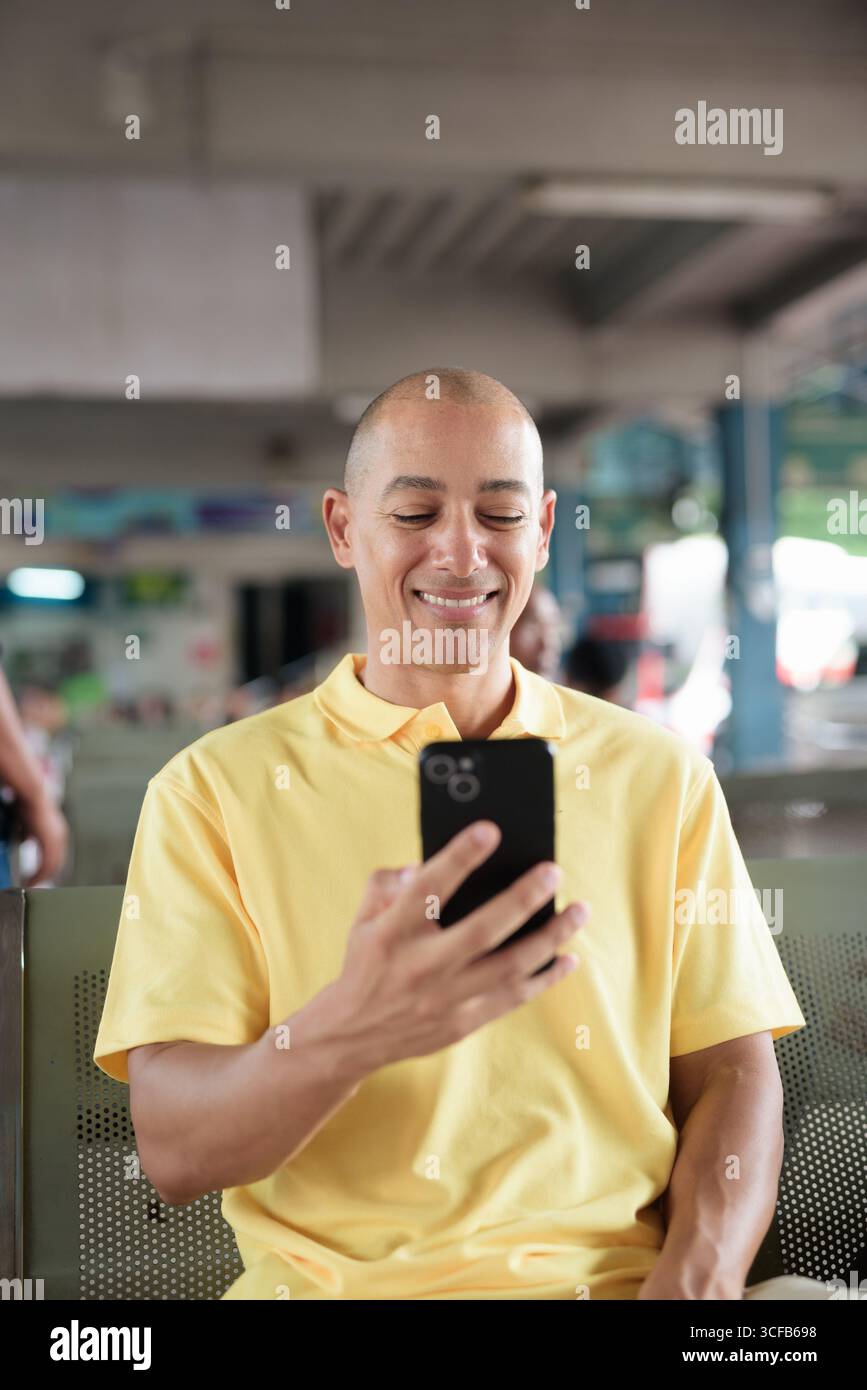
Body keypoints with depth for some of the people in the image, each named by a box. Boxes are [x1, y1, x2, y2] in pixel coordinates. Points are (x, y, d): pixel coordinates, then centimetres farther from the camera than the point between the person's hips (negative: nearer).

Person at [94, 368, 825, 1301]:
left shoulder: (660, 776, 10)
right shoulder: (212, 790, 2)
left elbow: (729, 1074, 9)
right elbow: (173, 1155, -6)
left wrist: (697, 1275, -11)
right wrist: (348, 1032, -26)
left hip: (613, 1272, 2)